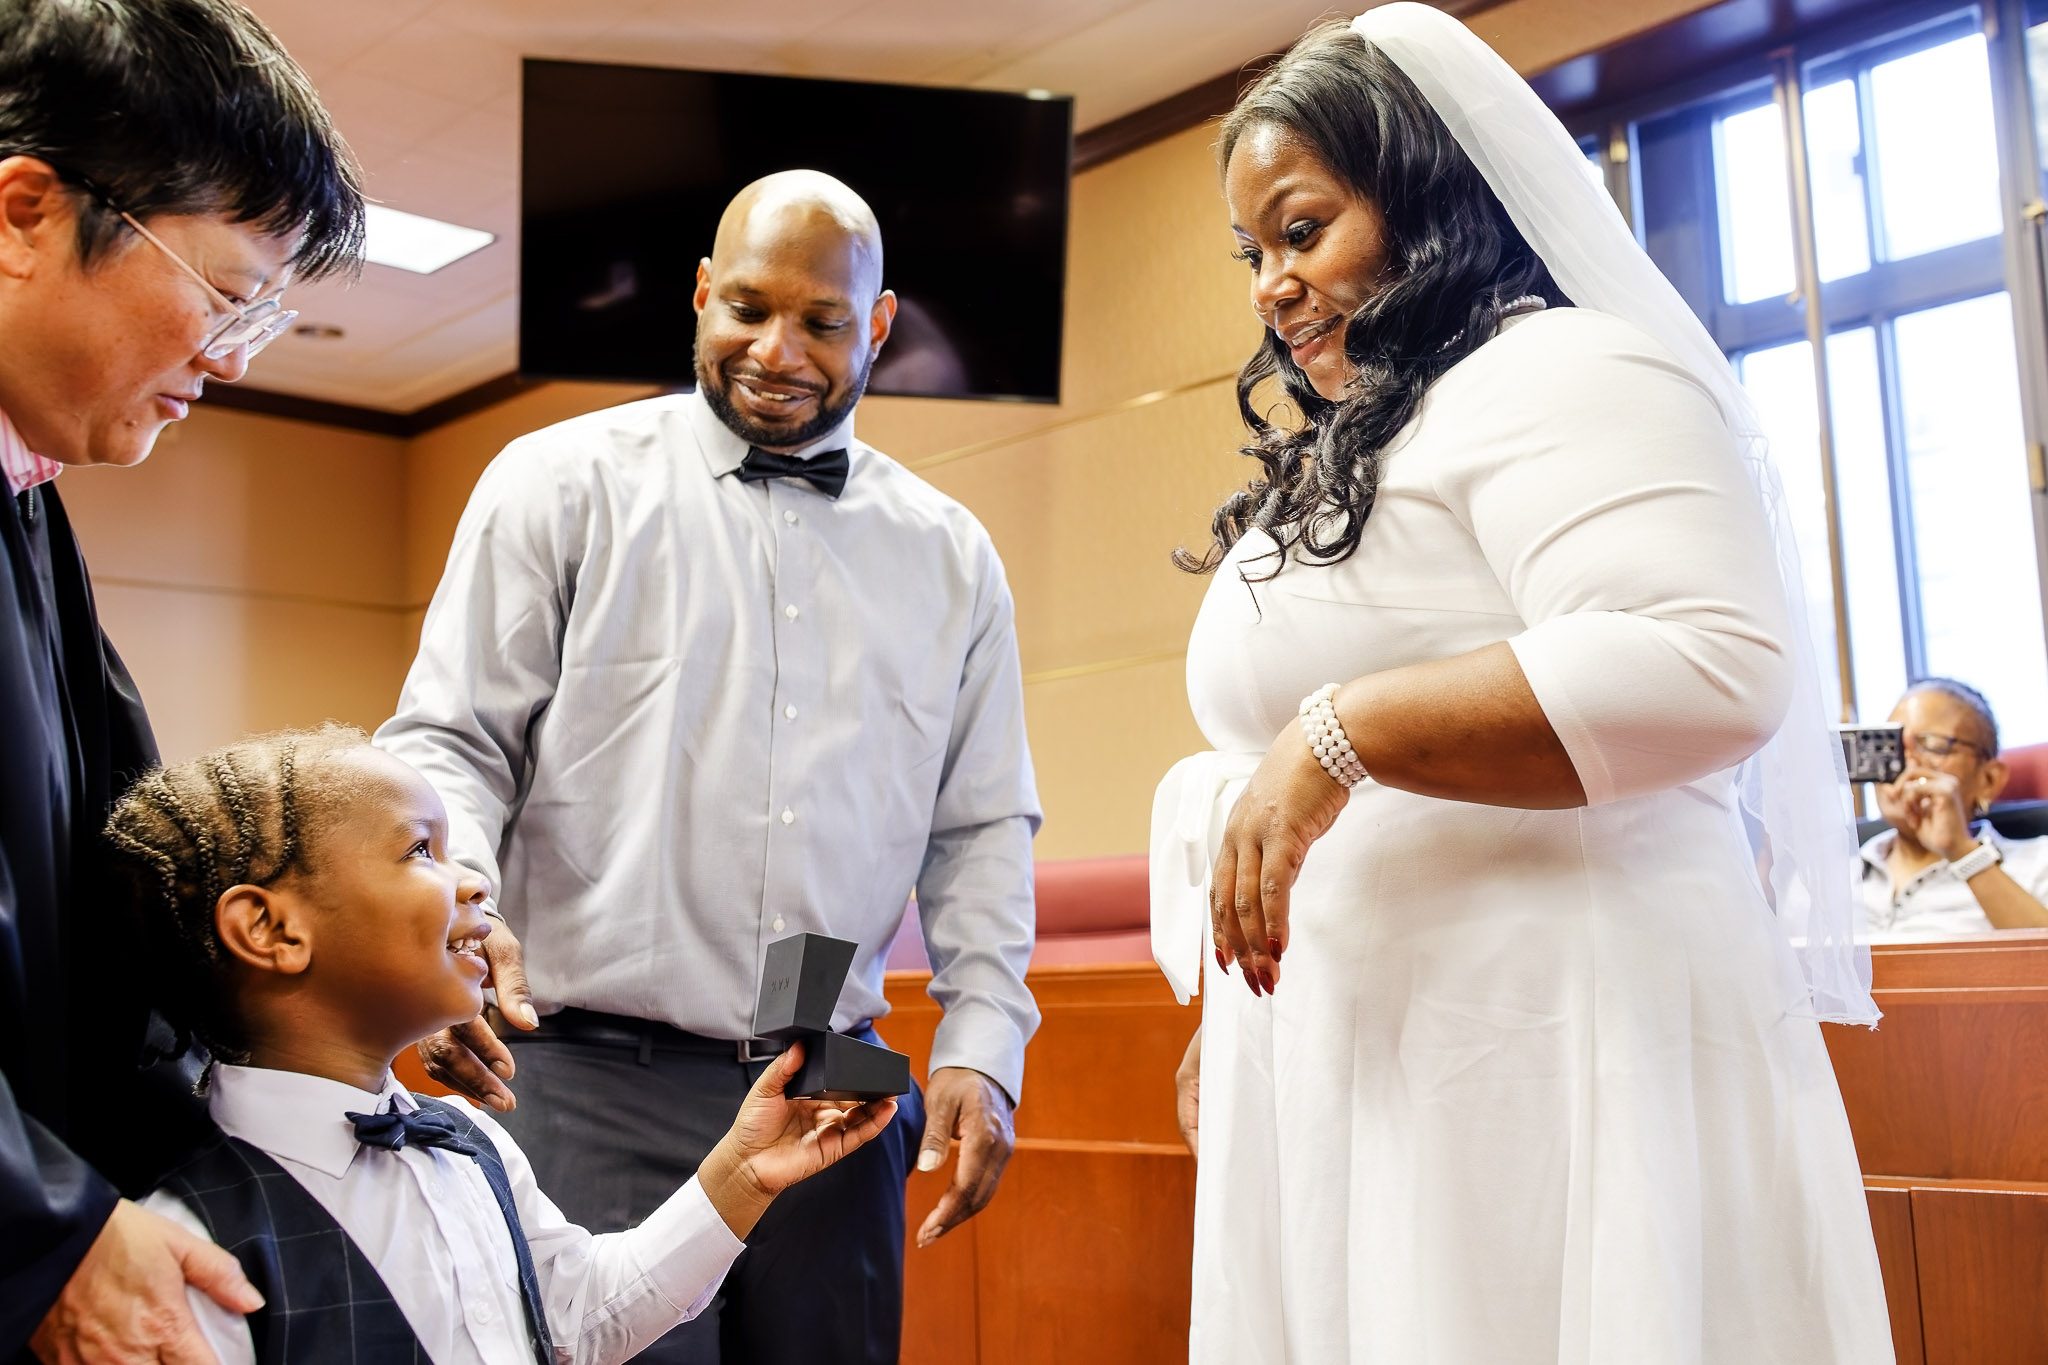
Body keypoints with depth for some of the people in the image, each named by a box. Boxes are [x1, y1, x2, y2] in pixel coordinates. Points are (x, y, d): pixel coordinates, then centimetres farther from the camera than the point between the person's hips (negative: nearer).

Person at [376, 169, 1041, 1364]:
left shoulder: (950, 556, 12)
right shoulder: (561, 484, 3)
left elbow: (983, 829, 13)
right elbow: (447, 745, 0)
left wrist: (982, 1048, 2)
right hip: (596, 1087, -3)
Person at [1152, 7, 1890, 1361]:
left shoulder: (1558, 374, -7)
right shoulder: (1333, 468, 22)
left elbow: (1708, 667, -24)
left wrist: (1344, 732, -23)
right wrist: (1221, 1015, 21)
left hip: (1536, 1067, -8)